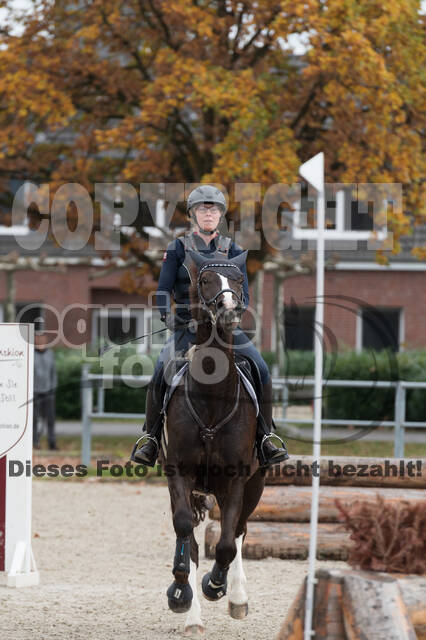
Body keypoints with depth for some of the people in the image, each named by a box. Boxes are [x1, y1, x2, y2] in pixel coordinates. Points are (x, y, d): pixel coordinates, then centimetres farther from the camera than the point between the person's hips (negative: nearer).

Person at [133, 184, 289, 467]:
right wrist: (167, 315, -17)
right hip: (187, 326, -1)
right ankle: (151, 439, -12)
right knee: (160, 373, -24)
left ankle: (265, 439, -7)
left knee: (262, 371, -18)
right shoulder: (178, 249, 4)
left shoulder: (233, 251, 9)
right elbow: (163, 290, 2)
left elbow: (243, 292, 5)